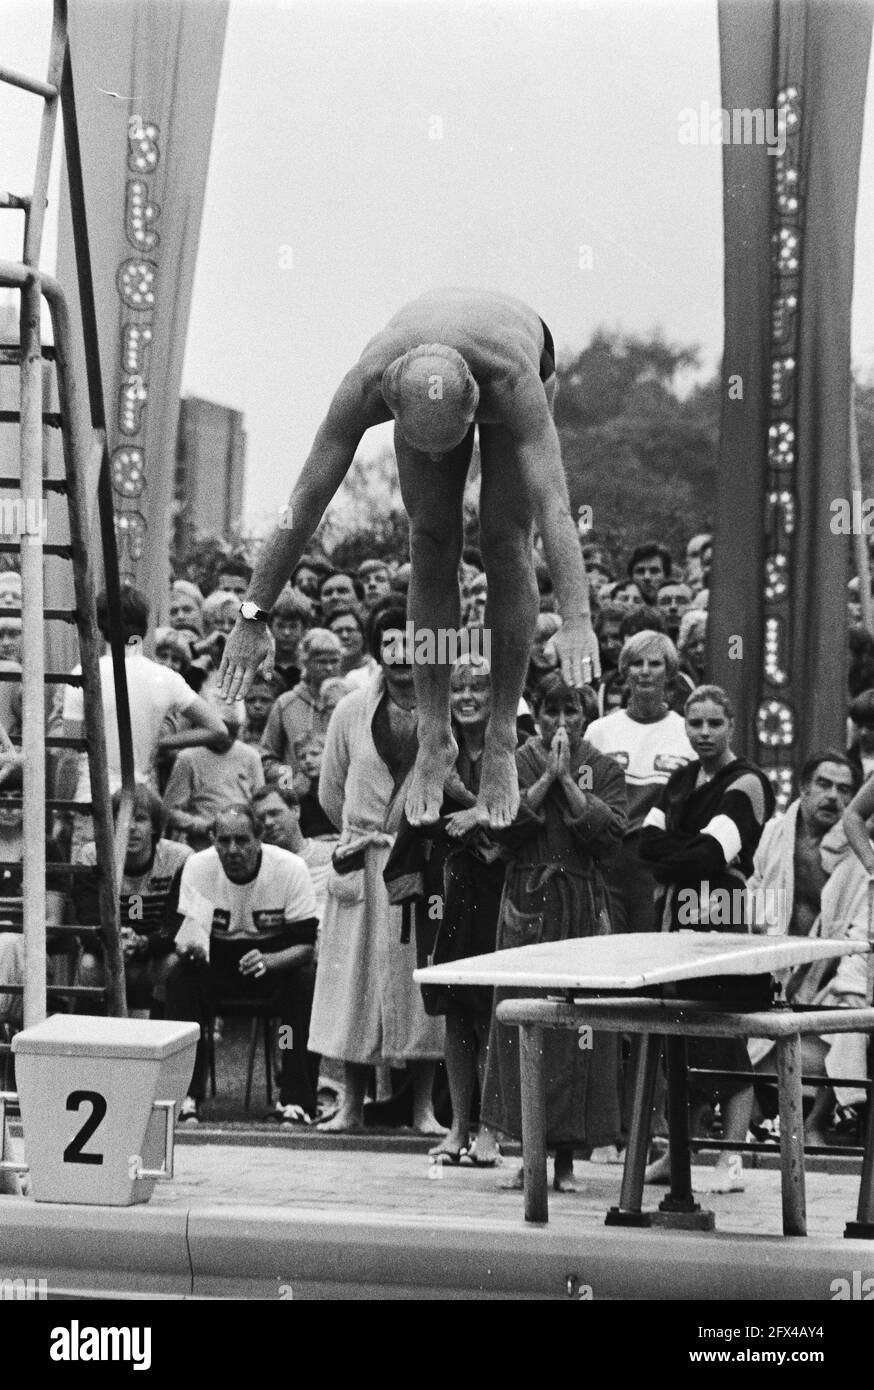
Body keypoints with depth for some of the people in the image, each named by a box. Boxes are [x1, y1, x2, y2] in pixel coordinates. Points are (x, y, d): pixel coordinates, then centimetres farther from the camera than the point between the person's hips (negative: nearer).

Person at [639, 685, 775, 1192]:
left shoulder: (747, 784, -5)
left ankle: (732, 1161, -6)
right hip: (680, 919, 7)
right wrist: (696, 850, -9)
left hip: (728, 922, -7)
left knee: (725, 1038, -8)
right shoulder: (682, 780, 17)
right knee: (681, 1040, 9)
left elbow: (711, 853, -16)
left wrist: (668, 861, -3)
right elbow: (647, 842, 5)